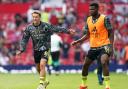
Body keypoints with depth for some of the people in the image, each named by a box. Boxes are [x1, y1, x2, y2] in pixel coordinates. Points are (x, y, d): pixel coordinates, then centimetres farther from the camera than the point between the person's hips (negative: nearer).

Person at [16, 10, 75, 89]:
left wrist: (67, 31, -20)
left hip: (45, 49, -4)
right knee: (38, 68, 13)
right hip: (36, 50, 4)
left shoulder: (46, 26, -12)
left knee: (42, 65, -22)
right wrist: (21, 50, -4)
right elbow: (24, 39, 4)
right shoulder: (29, 28, -2)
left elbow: (56, 29, -12)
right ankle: (45, 81, 38)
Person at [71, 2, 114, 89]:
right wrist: (77, 41, 3)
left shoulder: (104, 18, -10)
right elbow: (87, 35, 14)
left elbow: (111, 33, -8)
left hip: (104, 45, -6)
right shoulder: (88, 20, 7)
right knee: (85, 65, 11)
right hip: (93, 47, 6)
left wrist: (111, 46, -16)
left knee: (104, 63, -26)